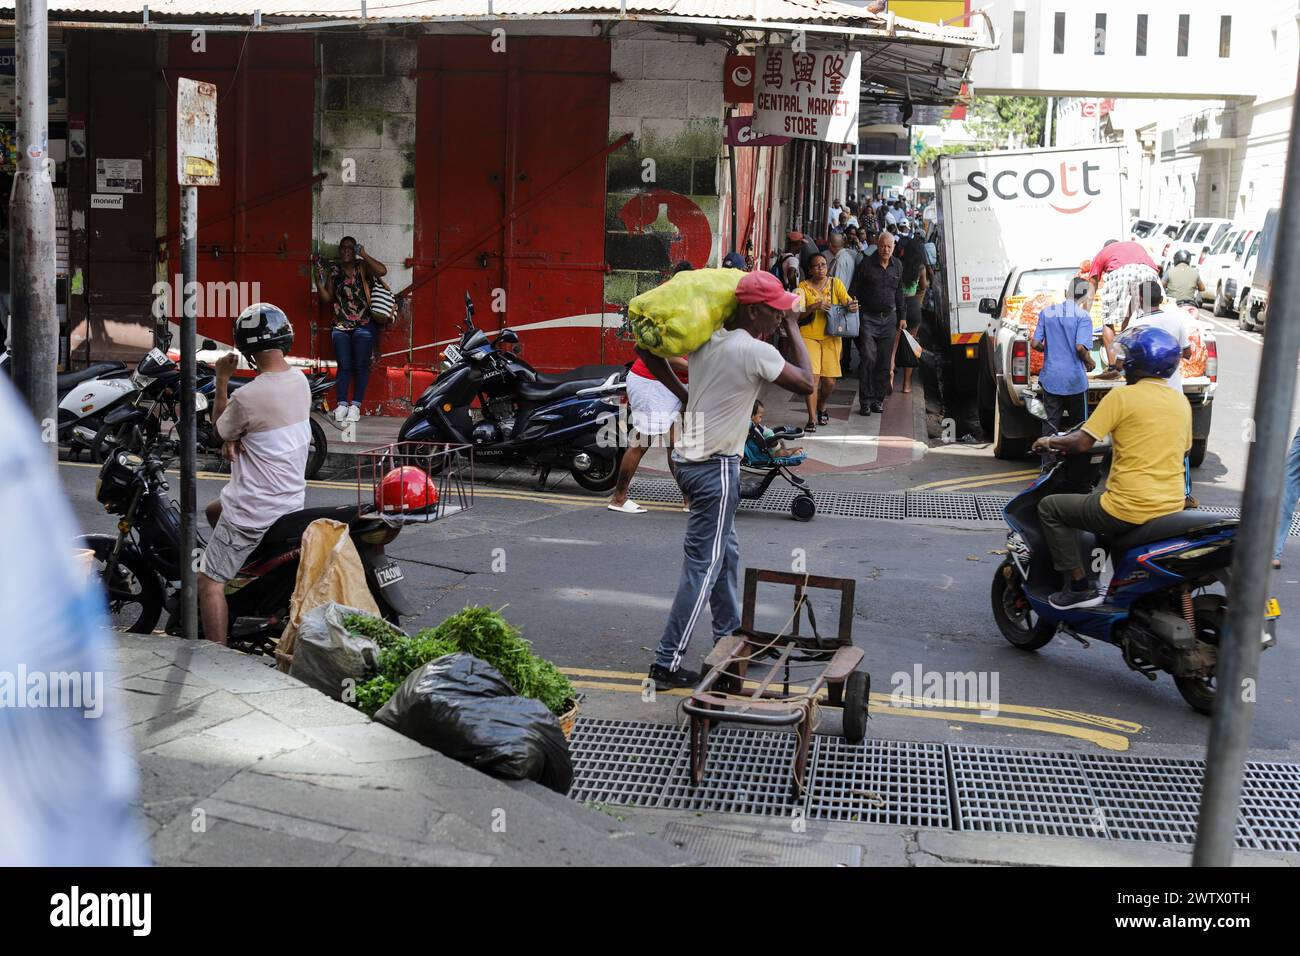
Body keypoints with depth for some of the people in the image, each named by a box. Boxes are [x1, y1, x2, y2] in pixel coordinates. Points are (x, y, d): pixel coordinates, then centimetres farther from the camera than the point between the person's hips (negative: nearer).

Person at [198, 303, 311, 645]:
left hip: (254, 511, -9)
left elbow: (219, 428, -2)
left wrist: (222, 378, 2)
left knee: (210, 581, -2)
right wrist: (234, 439, -4)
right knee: (214, 511, 33)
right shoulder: (300, 380, 1)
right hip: (291, 498, 9)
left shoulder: (247, 397, -24)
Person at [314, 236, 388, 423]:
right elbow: (328, 299, 12)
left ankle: (355, 405, 0)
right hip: (341, 327, 3)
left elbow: (382, 271, -20)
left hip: (363, 326, -3)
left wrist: (364, 255, -16)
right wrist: (319, 284, -4)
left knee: (361, 366, -3)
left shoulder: (363, 267, 0)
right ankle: (342, 404, 0)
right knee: (344, 366, 0)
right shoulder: (333, 271, 11)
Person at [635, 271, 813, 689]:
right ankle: (667, 664, -2)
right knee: (703, 566, -4)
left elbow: (647, 349, 12)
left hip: (693, 458, 9)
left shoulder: (706, 338, 5)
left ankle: (729, 640, 34)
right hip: (716, 467, -9)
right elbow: (806, 384, -9)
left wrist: (684, 395, 15)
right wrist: (793, 332, 0)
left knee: (725, 554, 21)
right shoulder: (756, 352, -18)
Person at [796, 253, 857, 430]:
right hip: (809, 336, -2)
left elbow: (847, 302, -4)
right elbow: (798, 314, -6)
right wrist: (814, 306, -24)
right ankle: (812, 418, -9)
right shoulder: (804, 286, 0)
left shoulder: (835, 283, 5)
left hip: (831, 337, 2)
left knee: (829, 381, 2)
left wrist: (852, 306, -28)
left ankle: (821, 407, 31)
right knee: (813, 377, -14)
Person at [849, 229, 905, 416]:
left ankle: (878, 398, 12)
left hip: (889, 318, 4)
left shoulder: (897, 266, 11)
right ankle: (866, 400, -9)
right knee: (868, 357, -13)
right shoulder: (866, 264, -3)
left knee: (884, 361, 4)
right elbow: (854, 290, -1)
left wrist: (902, 316, 17)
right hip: (868, 317, -4)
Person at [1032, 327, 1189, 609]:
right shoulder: (1181, 402, 10)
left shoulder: (1122, 396, -10)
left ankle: (1079, 586, 2)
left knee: (1049, 507, 8)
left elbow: (1082, 443, -13)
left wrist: (1050, 442, 7)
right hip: (1172, 508, 8)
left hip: (1130, 509, -7)